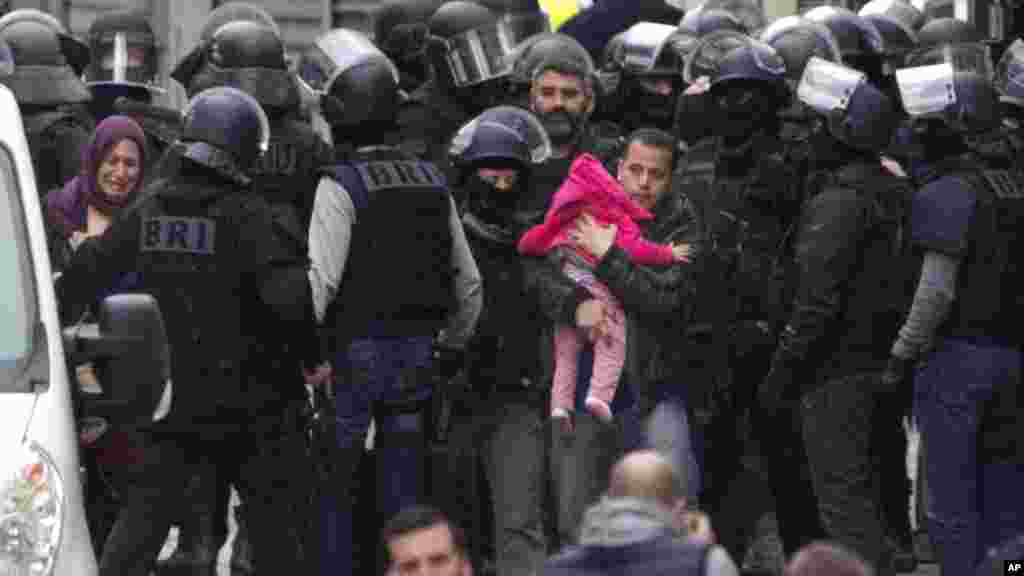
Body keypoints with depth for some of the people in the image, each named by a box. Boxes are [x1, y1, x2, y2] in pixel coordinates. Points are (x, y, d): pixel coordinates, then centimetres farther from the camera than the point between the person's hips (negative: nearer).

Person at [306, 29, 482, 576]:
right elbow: (468, 284, 12)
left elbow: (319, 283, -21)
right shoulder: (431, 181, 7)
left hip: (353, 352, -6)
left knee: (331, 489, 1)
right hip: (416, 356, 6)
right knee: (404, 493, 10)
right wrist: (450, 347, 23)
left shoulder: (340, 185, -13)